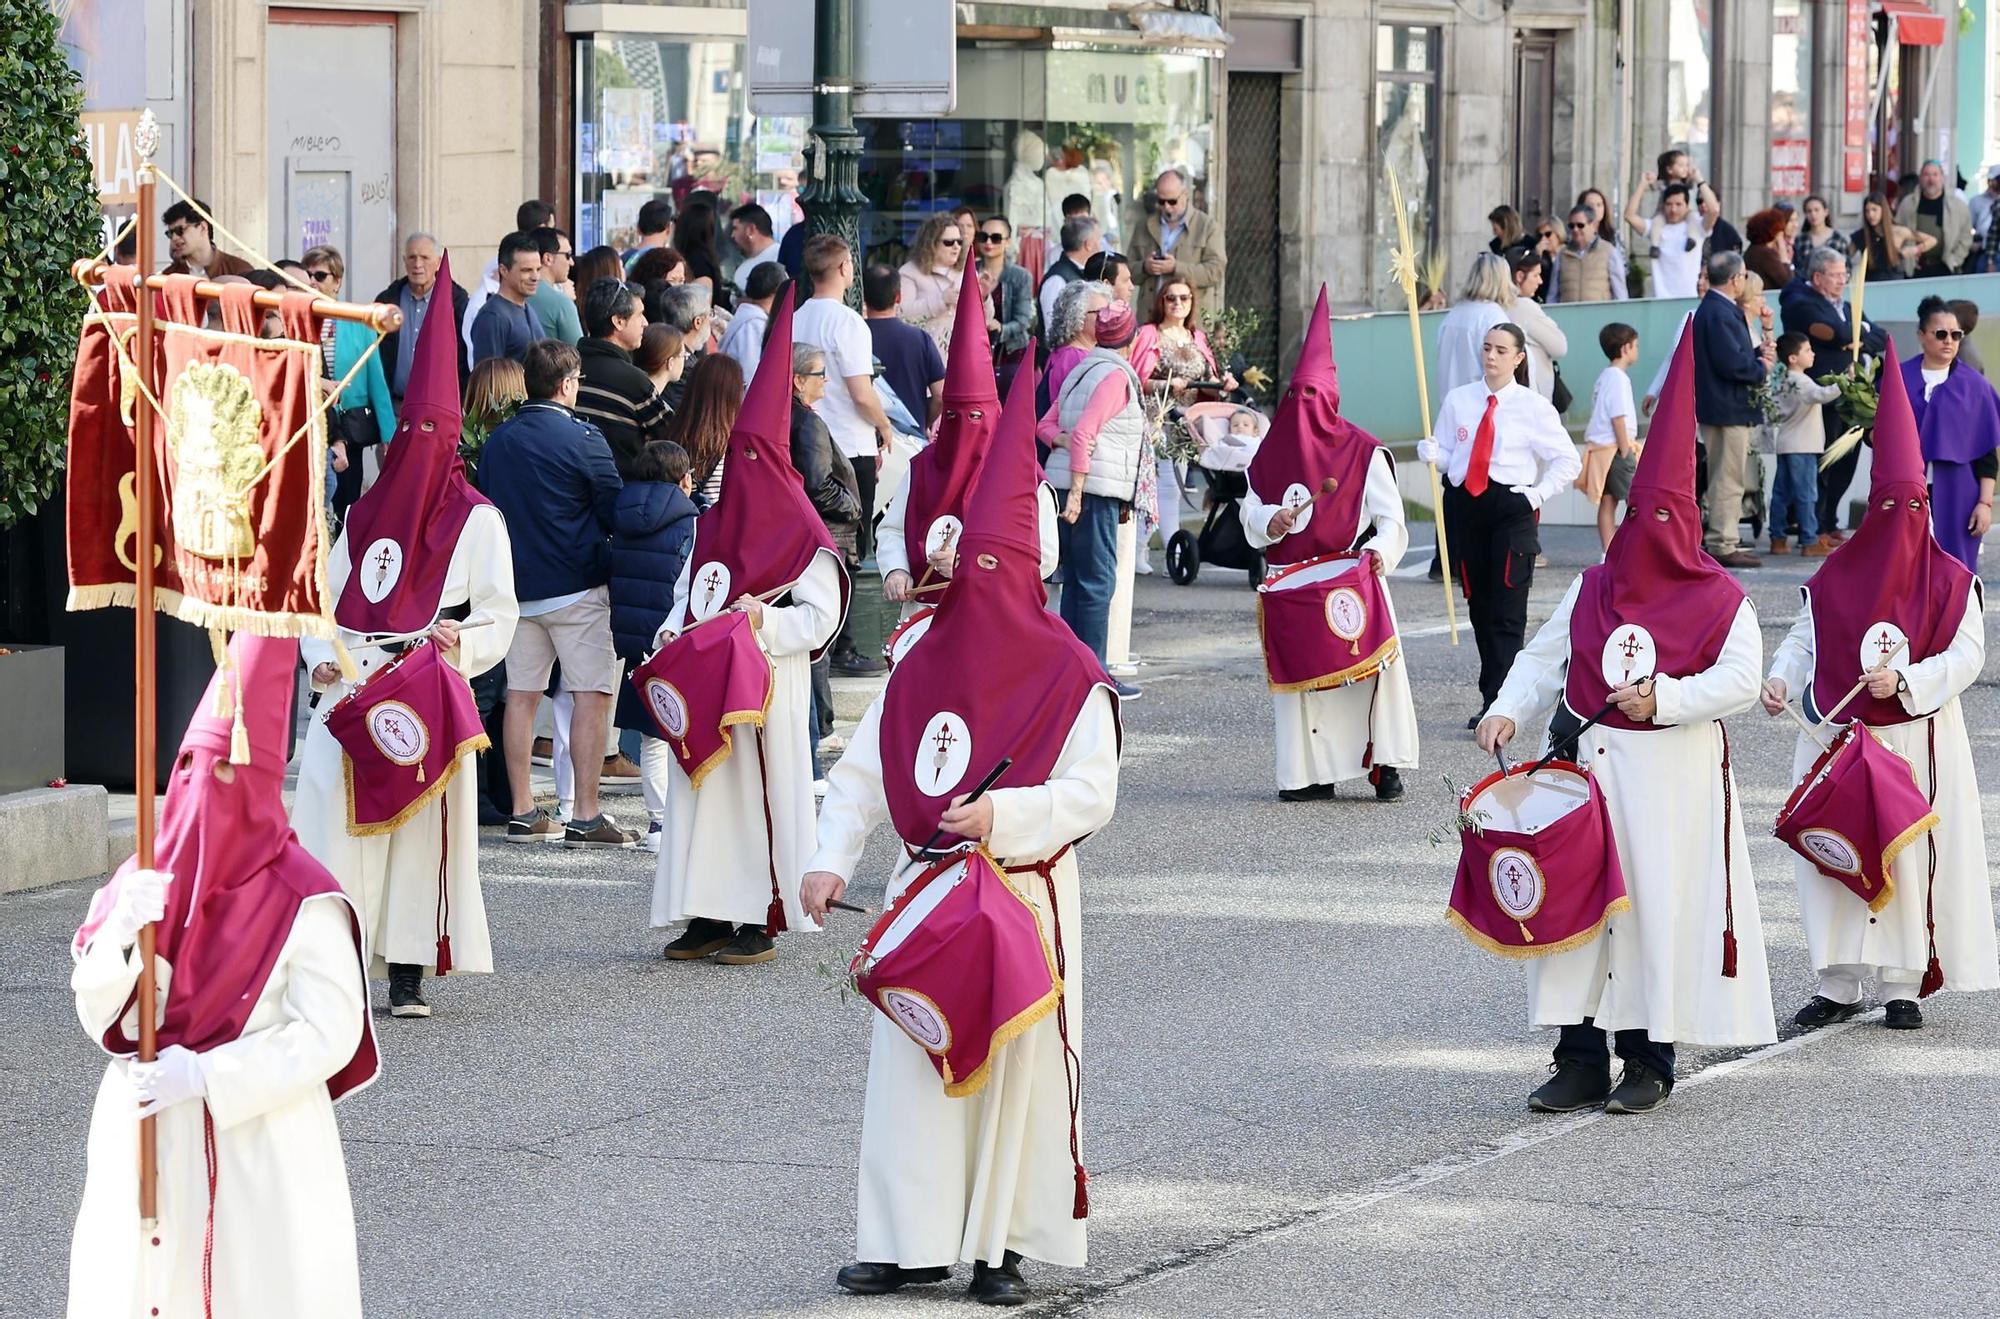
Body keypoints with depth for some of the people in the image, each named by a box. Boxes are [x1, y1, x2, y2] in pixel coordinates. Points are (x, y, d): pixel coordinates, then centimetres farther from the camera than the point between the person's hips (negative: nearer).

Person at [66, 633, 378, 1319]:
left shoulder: (301, 901, -10)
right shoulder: (143, 883, 4)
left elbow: (329, 1033, -13)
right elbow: (98, 1019, 3)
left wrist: (205, 1075, -18)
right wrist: (122, 934, -16)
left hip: (261, 1147, -4)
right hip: (145, 1141, 4)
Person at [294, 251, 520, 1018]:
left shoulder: (477, 520, 3)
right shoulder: (366, 514, 15)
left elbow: (499, 613, 0)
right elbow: (324, 596, 17)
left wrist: (463, 644, -19)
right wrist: (320, 655, 0)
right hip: (350, 693, 4)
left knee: (421, 824, -4)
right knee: (338, 816, -5)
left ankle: (407, 975, 1)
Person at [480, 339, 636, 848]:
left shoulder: (497, 442, 7)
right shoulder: (583, 438, -10)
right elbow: (616, 512, -6)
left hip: (516, 586, 6)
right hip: (576, 586, -6)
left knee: (522, 694, 8)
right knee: (591, 695, -4)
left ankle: (522, 812, 10)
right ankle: (586, 817, -8)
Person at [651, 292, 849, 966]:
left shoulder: (801, 533, -7)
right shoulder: (712, 522, 15)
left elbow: (818, 615, -11)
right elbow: (688, 590, 21)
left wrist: (764, 619, -24)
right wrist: (675, 629, 3)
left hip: (767, 682, -7)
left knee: (762, 784, -4)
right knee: (705, 784, 6)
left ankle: (762, 919, 2)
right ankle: (709, 915, 12)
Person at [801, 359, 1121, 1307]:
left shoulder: (1071, 679, -6)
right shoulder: (921, 667, 6)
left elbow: (1090, 793, -11)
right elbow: (862, 774, 7)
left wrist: (1004, 814, -25)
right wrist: (830, 859, -5)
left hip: (1024, 893, -4)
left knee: (1015, 1063, -1)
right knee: (910, 1059, 3)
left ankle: (1001, 1245, 8)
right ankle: (910, 1241, 9)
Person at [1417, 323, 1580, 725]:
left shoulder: (1533, 406, 0)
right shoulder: (1458, 400, 7)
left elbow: (1568, 461, 5)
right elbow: (1447, 455, 10)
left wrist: (1539, 495, -6)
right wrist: (1432, 454, -12)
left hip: (1511, 510, -3)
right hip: (1464, 506, 3)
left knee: (1506, 611, -10)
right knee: (1479, 608, 10)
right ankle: (1492, 699, 19)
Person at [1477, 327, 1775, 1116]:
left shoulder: (1719, 599, -2)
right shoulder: (1592, 590, 11)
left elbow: (1738, 680, -10)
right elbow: (1544, 659, 12)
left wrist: (1663, 700, -20)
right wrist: (1509, 711, -5)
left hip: (1675, 774, -4)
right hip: (1592, 766, 4)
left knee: (1661, 904, -3)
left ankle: (1649, 1062, 5)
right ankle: (1581, 1059, 6)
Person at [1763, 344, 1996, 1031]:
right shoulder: (1837, 575, 4)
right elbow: (1805, 637, 9)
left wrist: (1905, 681, -20)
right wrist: (1781, 678, -10)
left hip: (1918, 740, -2)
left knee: (1912, 858, -1)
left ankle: (1904, 986, 7)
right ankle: (1838, 983, 10)